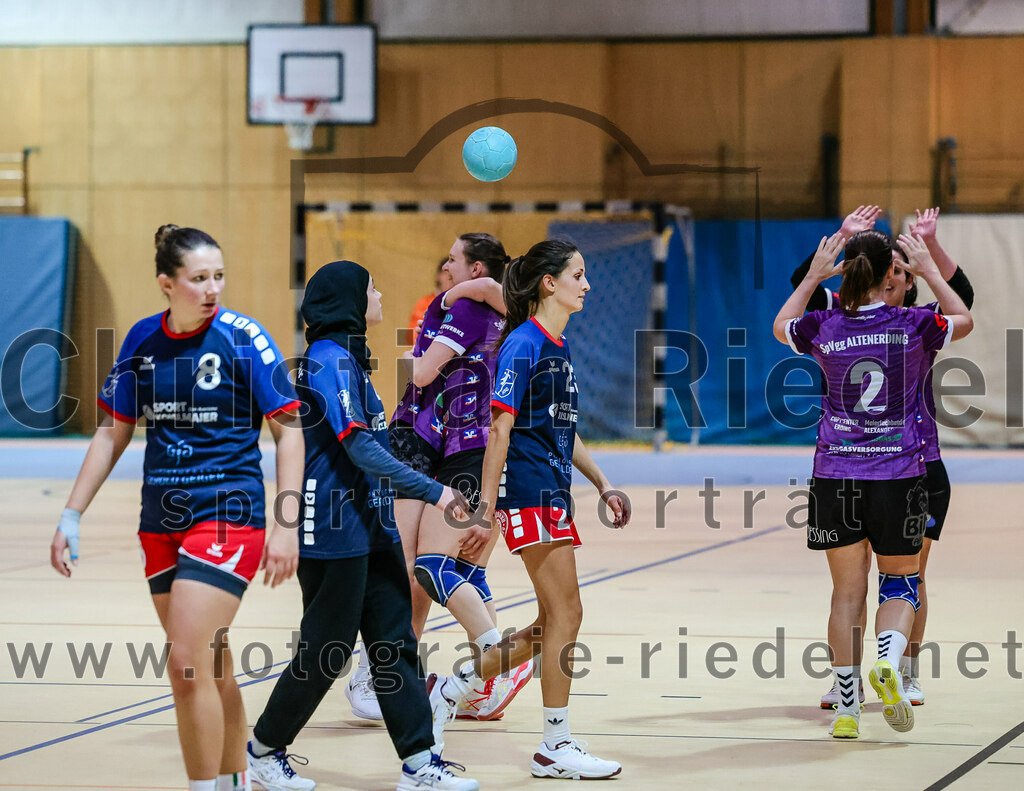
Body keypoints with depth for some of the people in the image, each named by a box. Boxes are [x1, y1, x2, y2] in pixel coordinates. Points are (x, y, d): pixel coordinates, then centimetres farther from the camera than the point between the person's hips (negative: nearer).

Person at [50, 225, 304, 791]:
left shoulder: (242, 337, -9)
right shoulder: (143, 340, 4)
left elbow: (289, 430, -7)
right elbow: (112, 433, 13)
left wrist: (286, 525, -13)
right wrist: (71, 518, 9)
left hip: (228, 516, -5)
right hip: (161, 524, 5)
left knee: (188, 664, -15)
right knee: (211, 670, 13)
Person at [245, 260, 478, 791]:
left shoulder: (346, 358, 15)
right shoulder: (331, 360, -15)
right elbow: (360, 449, -21)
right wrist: (432, 491, -22)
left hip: (369, 527, 10)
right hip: (335, 532, -10)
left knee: (395, 643, 5)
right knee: (325, 651, -1)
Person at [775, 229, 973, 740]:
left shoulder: (824, 328, -4)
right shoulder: (913, 326, -8)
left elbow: (781, 327, 21)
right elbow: (964, 320, 16)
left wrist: (815, 275, 25)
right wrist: (929, 270, 23)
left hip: (835, 476, 2)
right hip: (899, 476, -1)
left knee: (847, 591, 10)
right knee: (900, 584, 13)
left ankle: (846, 708, 10)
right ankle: (888, 660, -17)